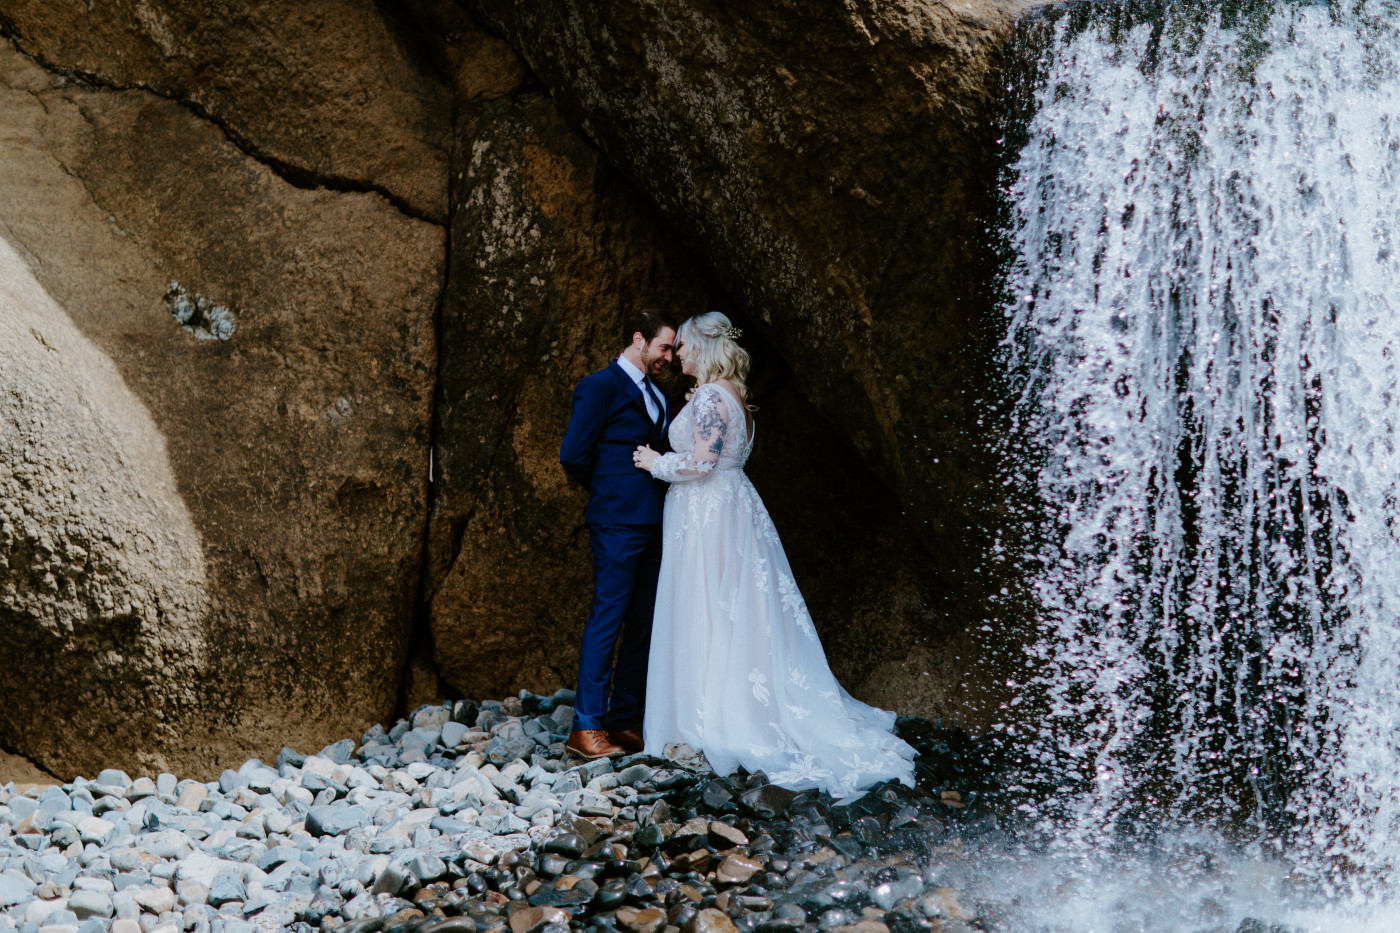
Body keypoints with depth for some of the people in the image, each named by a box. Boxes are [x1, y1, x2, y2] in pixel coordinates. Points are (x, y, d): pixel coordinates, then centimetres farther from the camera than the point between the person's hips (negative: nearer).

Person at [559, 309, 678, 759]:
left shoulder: (655, 393, 19)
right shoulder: (600, 387, -7)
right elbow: (573, 455, -12)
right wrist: (609, 491, 2)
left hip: (652, 525, 8)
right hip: (619, 522, -8)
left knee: (643, 625, 10)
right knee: (608, 618, -8)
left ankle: (624, 720, 17)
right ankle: (586, 726, -3)